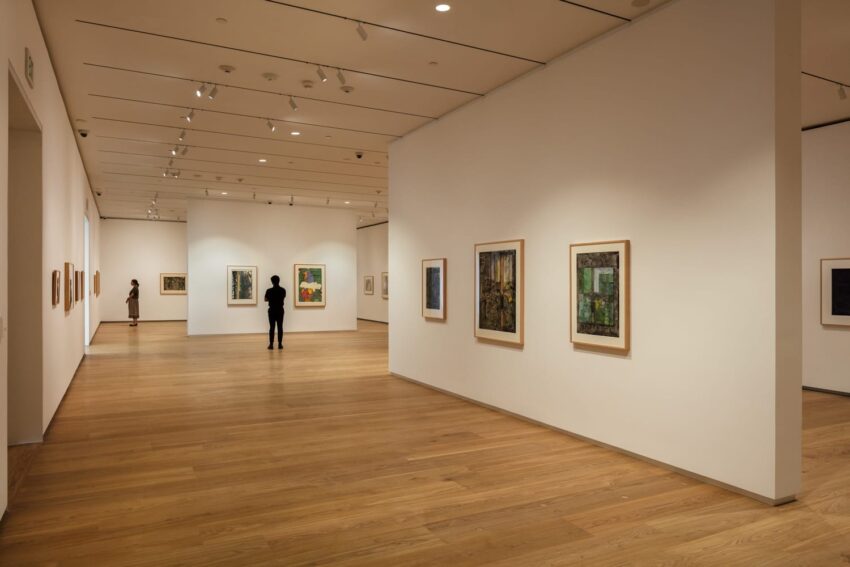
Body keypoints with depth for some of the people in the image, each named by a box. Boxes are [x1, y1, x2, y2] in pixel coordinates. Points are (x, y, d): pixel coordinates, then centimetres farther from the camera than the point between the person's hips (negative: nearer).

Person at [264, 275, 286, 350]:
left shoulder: (269, 290, -10)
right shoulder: (283, 290, -4)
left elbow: (266, 299, 5)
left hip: (272, 310, -1)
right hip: (280, 310, 1)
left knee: (272, 327, 2)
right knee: (280, 327, 4)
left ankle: (271, 344, 0)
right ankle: (280, 344, 4)